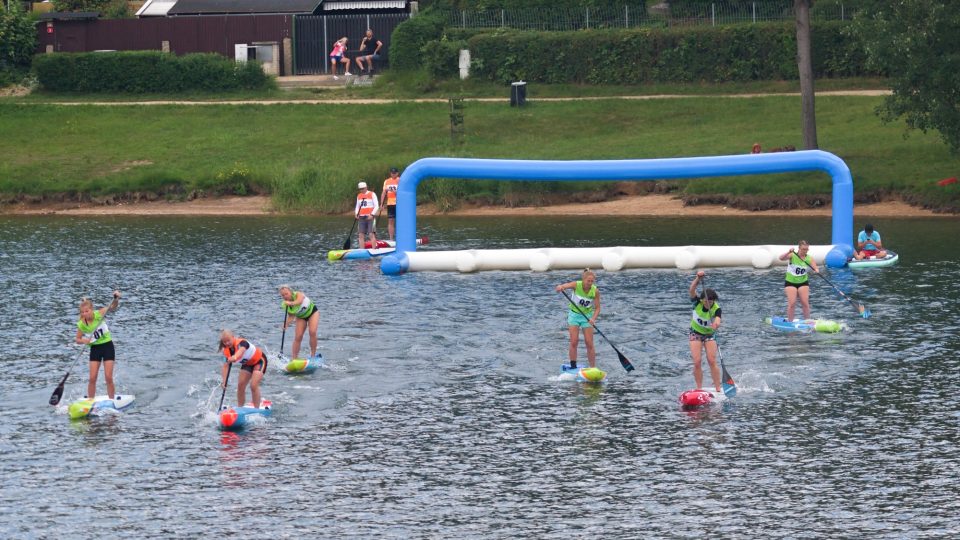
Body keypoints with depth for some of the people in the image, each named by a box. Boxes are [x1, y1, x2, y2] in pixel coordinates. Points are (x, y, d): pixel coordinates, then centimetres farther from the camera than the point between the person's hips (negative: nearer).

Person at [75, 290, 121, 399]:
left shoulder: (99, 314, -14)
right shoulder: (81, 324, -9)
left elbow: (112, 307, -26)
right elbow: (77, 340, 1)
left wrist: (116, 299, -47)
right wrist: (84, 341, -21)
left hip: (107, 346, -2)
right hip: (95, 348, 2)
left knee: (108, 377, -4)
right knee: (92, 378, -2)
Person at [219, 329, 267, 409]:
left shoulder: (241, 343, -35)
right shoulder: (226, 351, -14)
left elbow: (241, 350, -58)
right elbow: (225, 366, -18)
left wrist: (235, 357, -81)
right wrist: (224, 381, -33)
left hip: (259, 361, -7)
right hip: (247, 363, 7)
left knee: (253, 386, -18)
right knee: (240, 385, -1)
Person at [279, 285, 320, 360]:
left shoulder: (298, 294, -33)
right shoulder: (285, 304, -19)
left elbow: (299, 301, -56)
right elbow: (291, 316, -11)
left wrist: (291, 303, -76)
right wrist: (286, 324, -31)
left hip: (312, 312, -3)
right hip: (301, 317, 3)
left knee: (312, 332, -21)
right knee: (298, 337, -8)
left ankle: (313, 355, -9)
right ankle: (295, 358, -1)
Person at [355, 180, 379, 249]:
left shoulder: (372, 194, 0)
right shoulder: (359, 196, 15)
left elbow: (376, 206, -4)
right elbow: (357, 206, 21)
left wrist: (372, 214, -16)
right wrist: (356, 213, 1)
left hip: (370, 217, -5)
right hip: (362, 218, 5)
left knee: (371, 234, -12)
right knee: (360, 235, 0)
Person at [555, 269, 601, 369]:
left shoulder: (595, 291, -15)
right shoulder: (576, 285, -18)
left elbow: (597, 308, -10)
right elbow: (563, 286, -29)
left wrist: (593, 319, -28)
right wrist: (560, 287, -54)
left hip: (587, 316, 0)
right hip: (574, 314, 0)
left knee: (589, 343, -2)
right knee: (574, 341, -7)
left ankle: (593, 368, 5)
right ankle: (573, 367, 0)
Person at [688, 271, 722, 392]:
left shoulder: (716, 308, -23)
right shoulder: (697, 302, -18)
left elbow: (717, 319, -43)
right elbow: (692, 290, -35)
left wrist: (716, 324, -66)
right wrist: (698, 279, -51)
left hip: (709, 334, -1)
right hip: (696, 333, 1)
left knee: (712, 361, -13)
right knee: (697, 362, -10)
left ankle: (718, 389, -10)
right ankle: (699, 389, -3)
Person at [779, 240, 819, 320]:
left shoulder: (809, 259, -3)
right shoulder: (792, 256, -11)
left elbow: (815, 268, -10)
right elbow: (781, 258, -26)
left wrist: (816, 271, -34)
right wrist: (788, 253, -44)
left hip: (803, 283, 2)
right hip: (790, 283, -2)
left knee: (805, 304, -4)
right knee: (792, 304, -11)